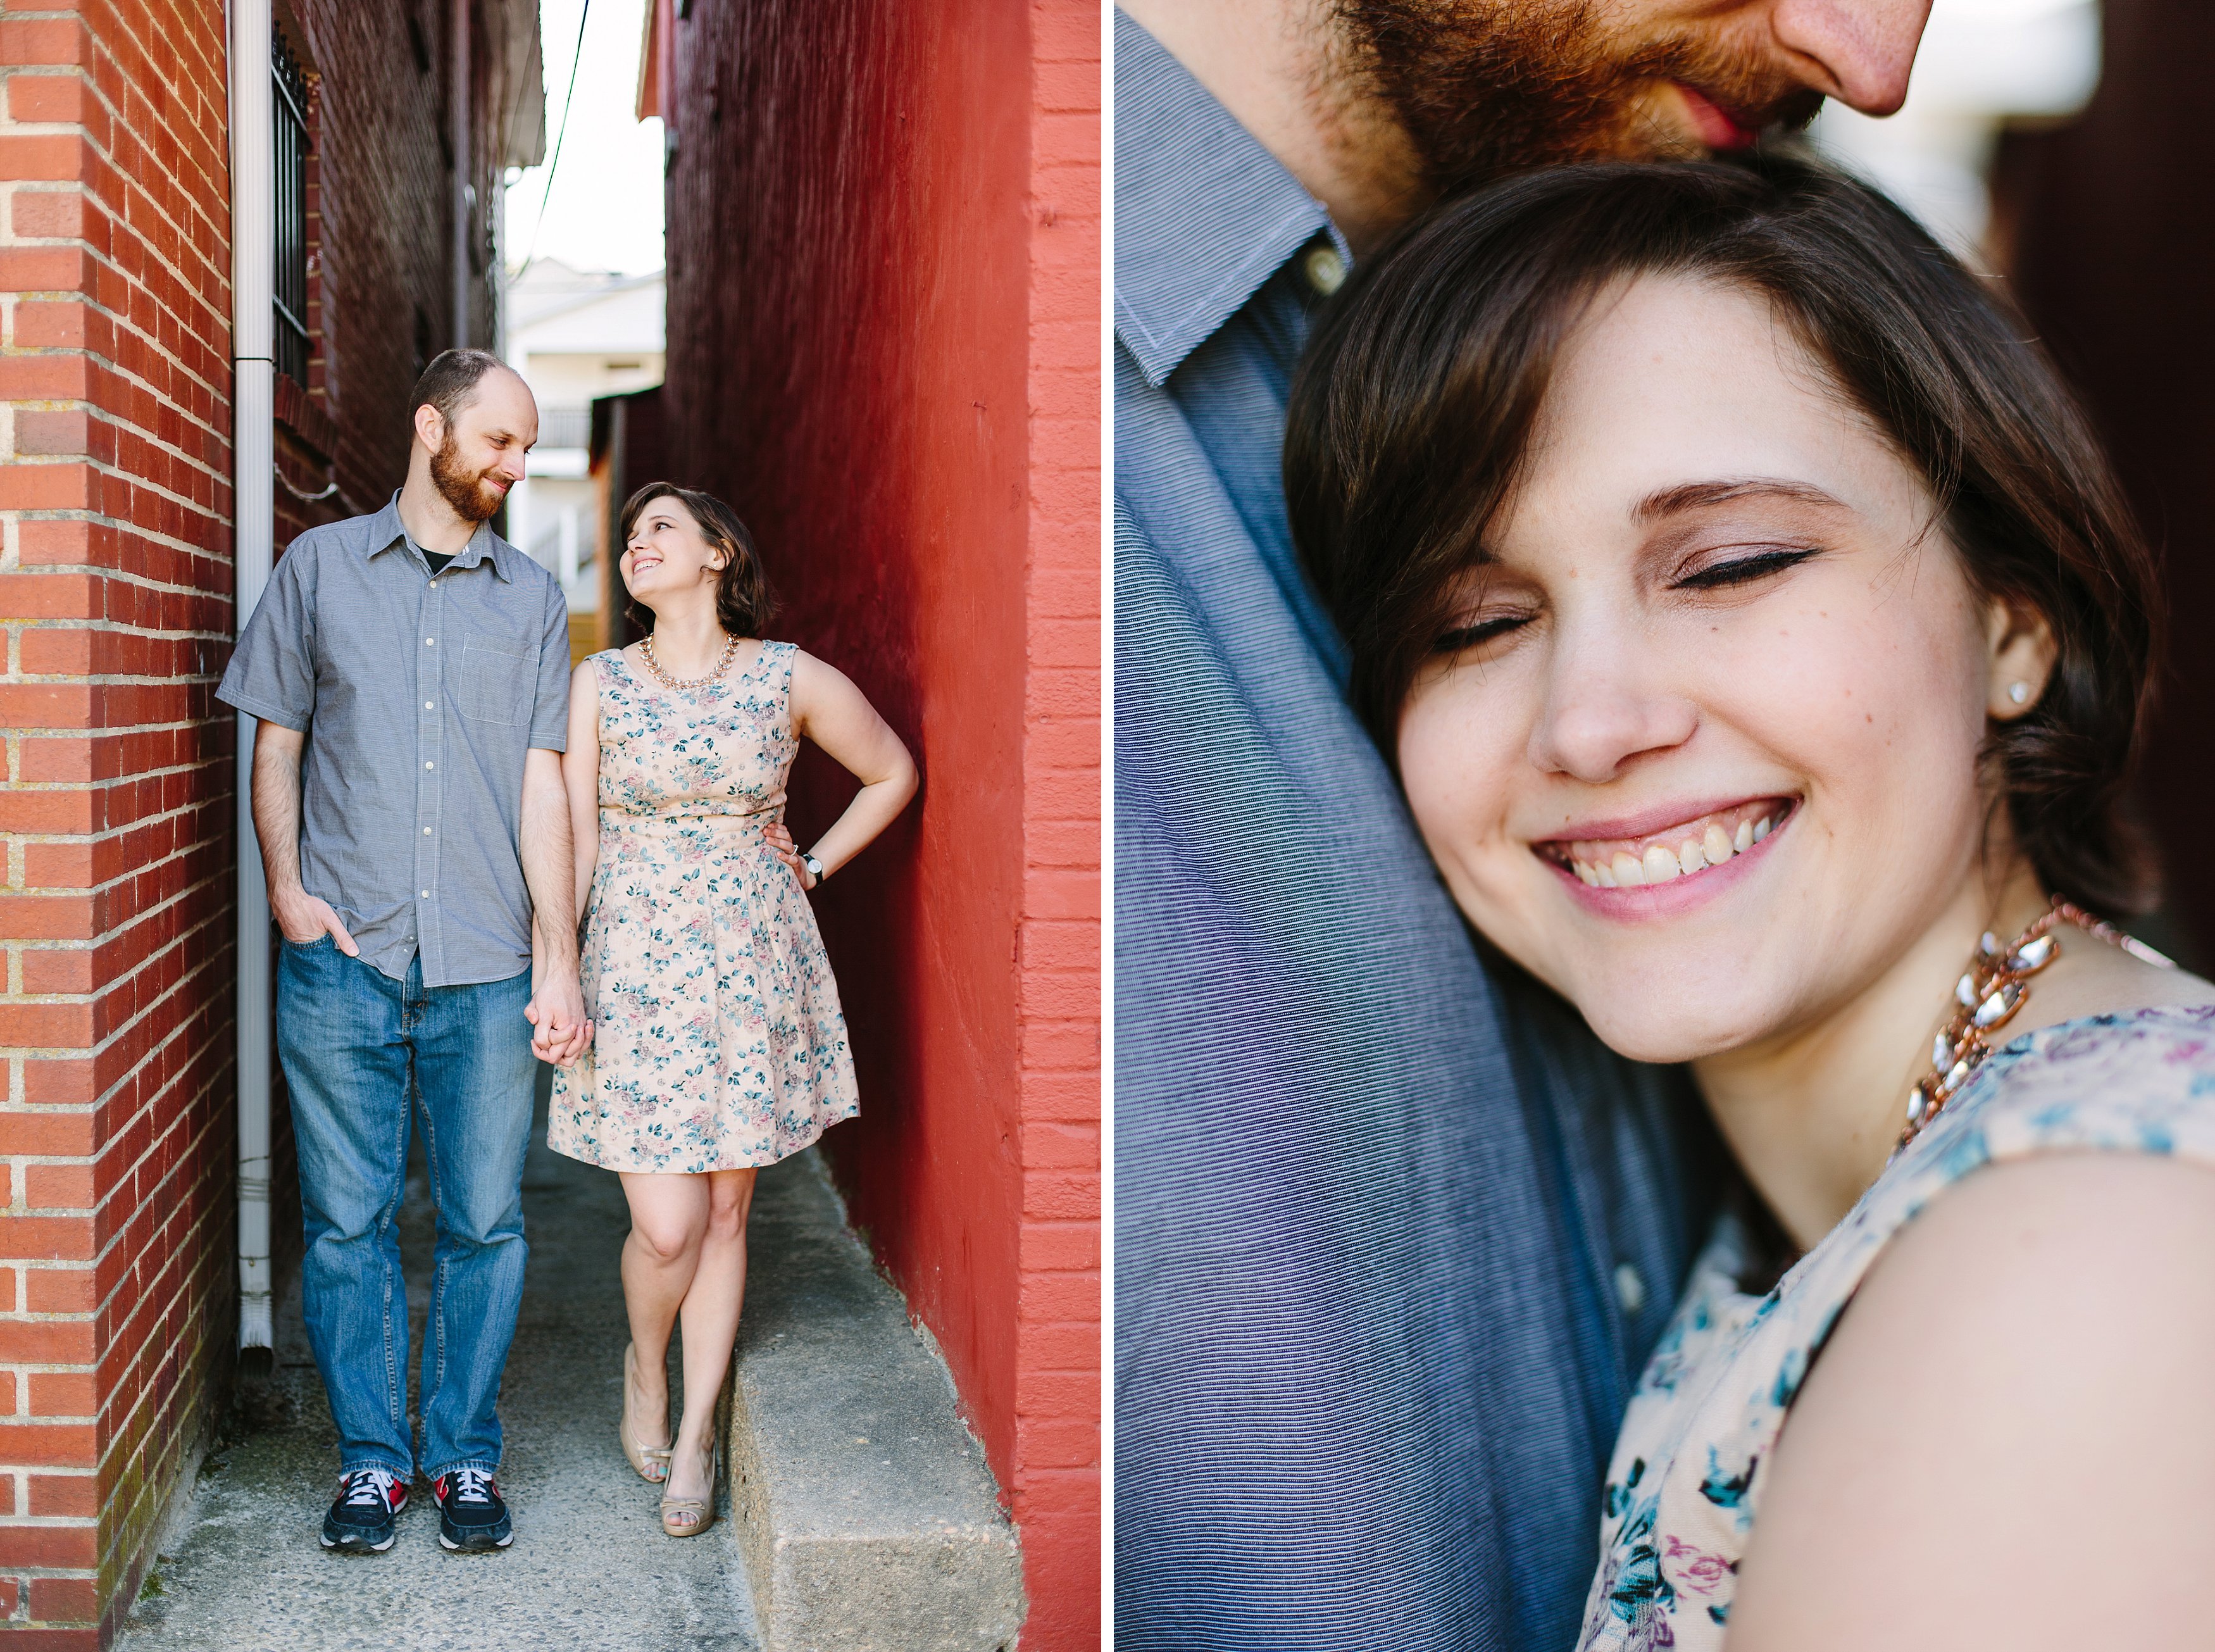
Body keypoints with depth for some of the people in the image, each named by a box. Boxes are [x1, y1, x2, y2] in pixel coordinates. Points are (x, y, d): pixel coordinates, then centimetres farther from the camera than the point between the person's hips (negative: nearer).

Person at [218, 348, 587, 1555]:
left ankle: (463, 1457, 18)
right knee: (348, 1220, 4)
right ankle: (370, 1458, 17)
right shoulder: (321, 567, 9)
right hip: (343, 957, 0)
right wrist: (284, 886, -4)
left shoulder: (531, 600, 10)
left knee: (484, 1224, 4)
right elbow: (277, 741, 10)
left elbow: (542, 785, 6)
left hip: (487, 968, 1)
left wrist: (559, 961, 0)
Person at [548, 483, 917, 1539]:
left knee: (726, 1213, 7)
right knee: (666, 1226, -6)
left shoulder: (792, 680, 0)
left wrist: (813, 867, 7)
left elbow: (892, 772, 13)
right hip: (635, 968, -1)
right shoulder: (599, 683, 0)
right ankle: (646, 1368, 26)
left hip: (754, 969, 1)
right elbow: (572, 838, -2)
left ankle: (694, 1436, 20)